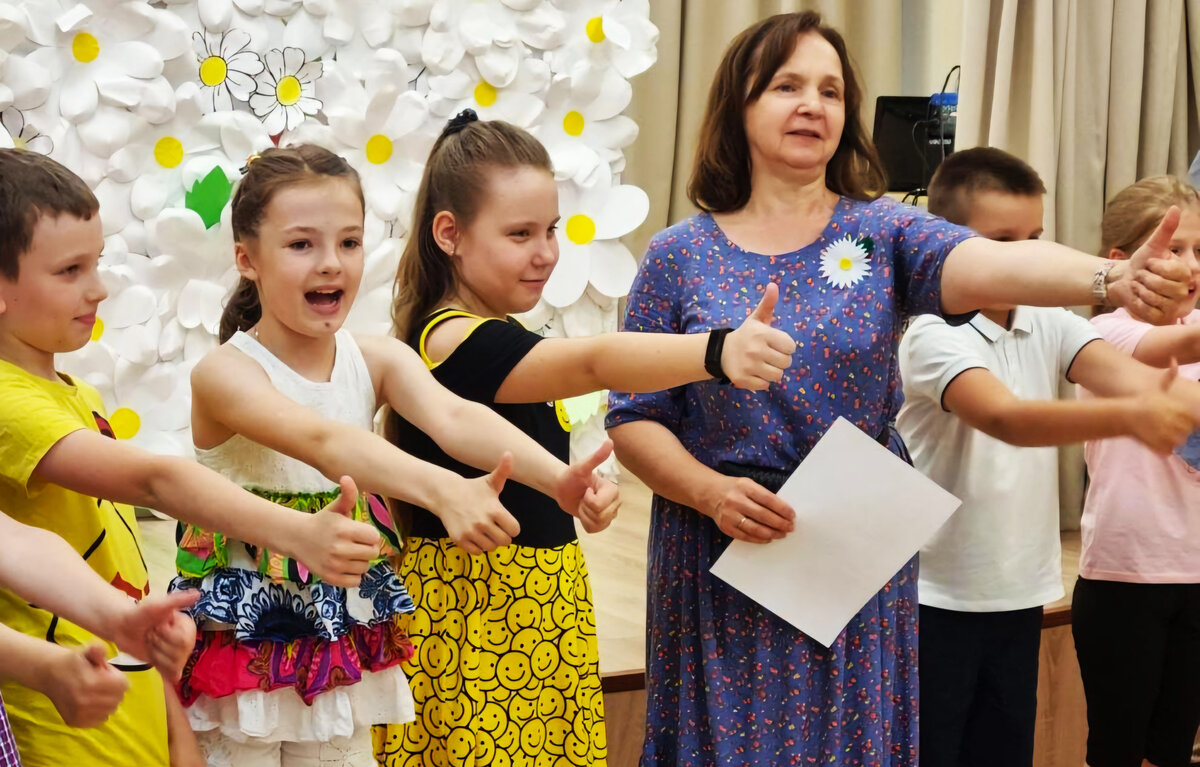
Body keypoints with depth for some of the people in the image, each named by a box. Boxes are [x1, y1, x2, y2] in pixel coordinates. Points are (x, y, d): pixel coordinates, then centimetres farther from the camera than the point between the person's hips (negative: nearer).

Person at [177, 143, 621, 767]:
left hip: (344, 642, 5)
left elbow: (453, 418, -21)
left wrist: (558, 477, -41)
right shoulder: (225, 374, -18)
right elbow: (320, 441, -37)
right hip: (243, 640, -4)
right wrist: (442, 490, -54)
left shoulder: (379, 362, -2)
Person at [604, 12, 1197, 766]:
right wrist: (712, 491, -19)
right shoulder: (679, 255, -2)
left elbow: (986, 264, -22)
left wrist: (1115, 278, -41)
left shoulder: (883, 232, -2)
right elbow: (634, 418, -1)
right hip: (721, 565, -1)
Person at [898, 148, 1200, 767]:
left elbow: (1122, 372, -16)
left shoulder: (1048, 326, 2)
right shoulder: (932, 335, -16)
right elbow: (1006, 418, -33)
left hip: (1020, 596, 6)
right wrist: (1129, 417, -47)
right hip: (935, 598, -6)